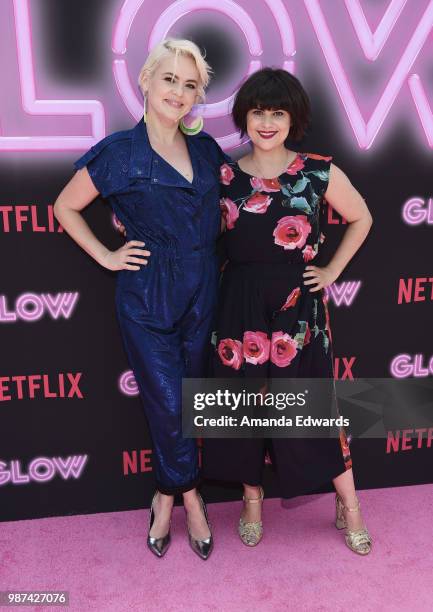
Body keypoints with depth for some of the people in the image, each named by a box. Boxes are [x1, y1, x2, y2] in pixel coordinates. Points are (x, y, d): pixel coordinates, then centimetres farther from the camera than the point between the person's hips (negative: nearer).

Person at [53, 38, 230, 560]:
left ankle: (167, 497, 35)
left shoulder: (206, 148, 7)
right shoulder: (118, 153, -5)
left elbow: (227, 203, 23)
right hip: (147, 298, -4)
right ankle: (191, 498, 28)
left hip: (202, 294, 4)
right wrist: (106, 257, -1)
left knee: (186, 402, 13)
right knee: (168, 404, 1)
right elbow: (65, 208, 5)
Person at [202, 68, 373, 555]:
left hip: (298, 305, -1)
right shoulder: (224, 177, 2)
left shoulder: (319, 172, -2)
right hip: (241, 305, 2)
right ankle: (252, 498, 34)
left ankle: (348, 504, 29)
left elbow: (361, 219, 11)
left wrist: (333, 270, 6)